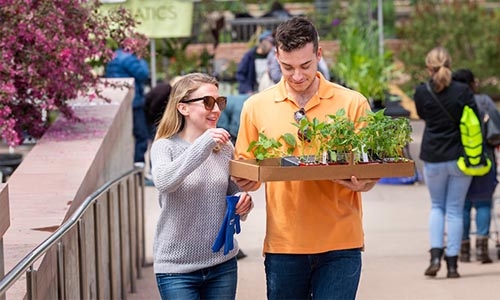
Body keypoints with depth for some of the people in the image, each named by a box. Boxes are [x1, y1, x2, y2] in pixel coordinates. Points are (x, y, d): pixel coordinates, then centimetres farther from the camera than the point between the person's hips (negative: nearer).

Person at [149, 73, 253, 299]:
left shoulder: (225, 147, 5)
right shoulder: (165, 147, -6)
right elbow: (163, 182, -26)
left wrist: (243, 202, -8)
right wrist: (203, 145, -33)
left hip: (222, 263, 4)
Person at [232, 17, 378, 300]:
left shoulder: (353, 103, 1)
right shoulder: (256, 107, 5)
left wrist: (363, 183, -16)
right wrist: (245, 181, -9)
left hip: (339, 246, -1)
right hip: (283, 246, 2)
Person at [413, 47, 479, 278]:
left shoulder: (421, 92, -5)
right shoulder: (462, 91, -8)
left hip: (432, 159, 1)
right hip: (460, 158, -1)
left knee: (437, 206, 16)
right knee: (455, 209, 6)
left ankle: (435, 255, -1)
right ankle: (452, 263, 4)